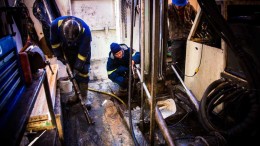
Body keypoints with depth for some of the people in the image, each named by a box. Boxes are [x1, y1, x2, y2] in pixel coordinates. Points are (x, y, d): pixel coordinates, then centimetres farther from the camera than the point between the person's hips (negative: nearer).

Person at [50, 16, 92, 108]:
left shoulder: (85, 30, -39)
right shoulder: (56, 24, -32)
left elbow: (83, 52, -29)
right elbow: (54, 42, -12)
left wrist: (78, 66, -28)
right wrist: (59, 55, -11)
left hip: (82, 49, -3)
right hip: (68, 49, 3)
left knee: (83, 72, -8)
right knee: (72, 72, 7)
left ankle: (84, 97, 4)